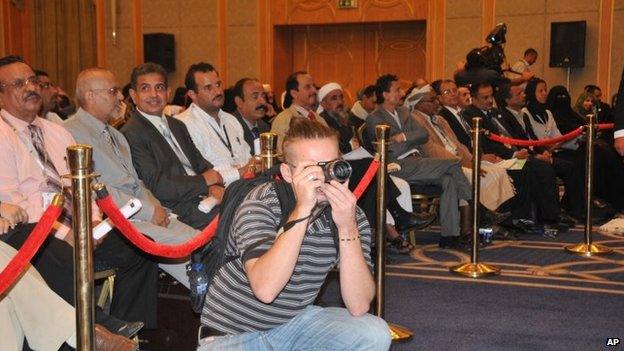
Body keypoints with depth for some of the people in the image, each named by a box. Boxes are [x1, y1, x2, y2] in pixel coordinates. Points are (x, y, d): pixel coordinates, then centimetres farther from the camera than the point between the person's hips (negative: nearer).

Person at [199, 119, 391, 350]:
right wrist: (302, 210, -35)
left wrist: (347, 227, -27)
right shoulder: (261, 203, -18)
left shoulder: (351, 215, -7)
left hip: (296, 321, 4)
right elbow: (265, 290, -33)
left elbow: (358, 307, -18)